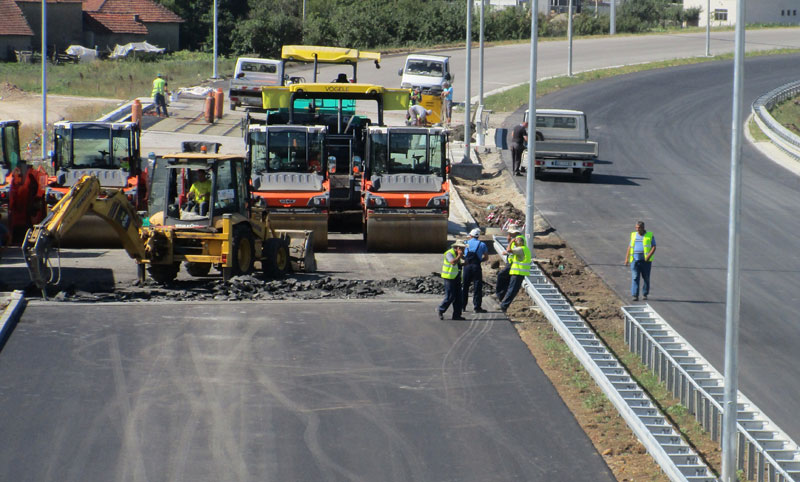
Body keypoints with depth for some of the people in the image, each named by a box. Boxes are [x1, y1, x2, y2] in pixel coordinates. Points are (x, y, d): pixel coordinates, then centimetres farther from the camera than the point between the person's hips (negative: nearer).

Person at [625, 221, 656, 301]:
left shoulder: (650, 235, 2)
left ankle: (645, 294, 22)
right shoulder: (634, 235, 12)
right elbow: (630, 247, 16)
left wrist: (649, 255, -19)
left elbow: (654, 247, -3)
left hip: (646, 260, -2)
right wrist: (627, 258, 9)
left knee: (646, 278, 6)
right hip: (635, 259, 2)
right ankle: (635, 295, -14)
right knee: (635, 277, -10)